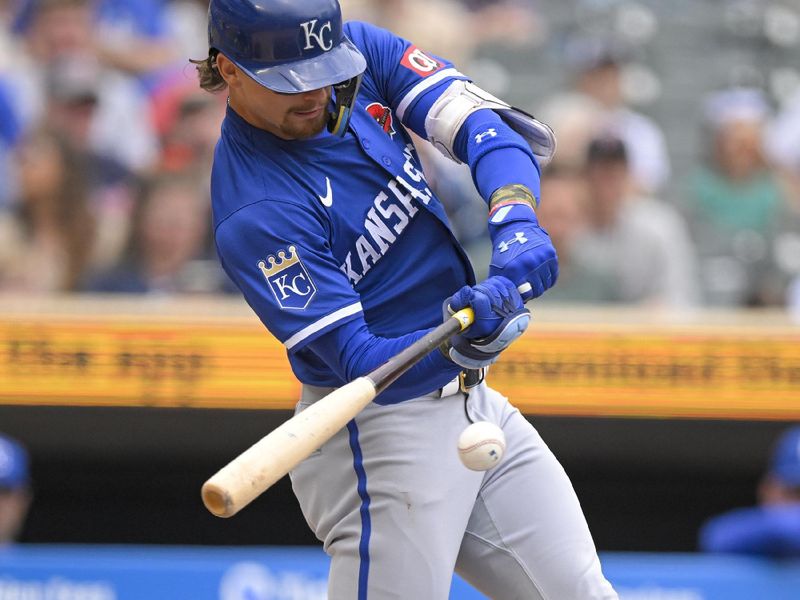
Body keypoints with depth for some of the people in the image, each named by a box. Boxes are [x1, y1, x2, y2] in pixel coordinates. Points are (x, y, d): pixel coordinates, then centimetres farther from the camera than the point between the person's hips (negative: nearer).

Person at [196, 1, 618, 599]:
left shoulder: (360, 54, -3)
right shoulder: (254, 214, -23)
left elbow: (484, 125, -11)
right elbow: (360, 364, -26)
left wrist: (516, 219, -31)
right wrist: (458, 342, -44)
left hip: (475, 403, 7)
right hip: (377, 432, -7)